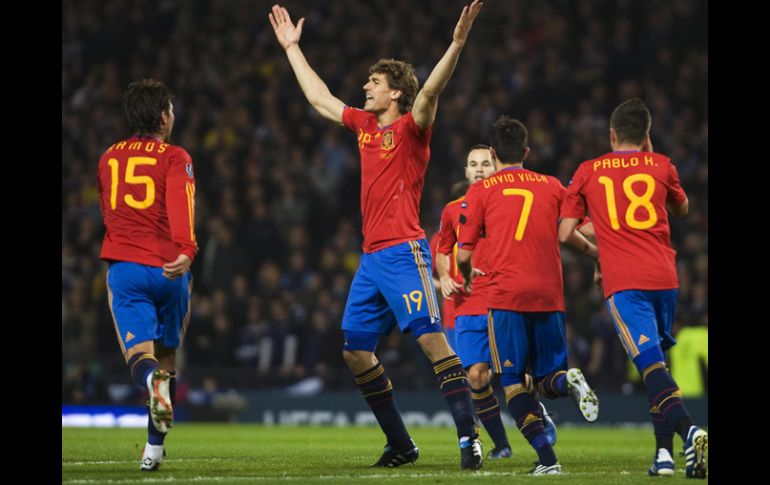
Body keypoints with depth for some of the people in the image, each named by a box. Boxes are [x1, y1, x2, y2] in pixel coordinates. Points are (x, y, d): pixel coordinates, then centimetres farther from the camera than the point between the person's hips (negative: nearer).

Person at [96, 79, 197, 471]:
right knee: (166, 355, 15)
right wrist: (186, 251, -33)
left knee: (140, 356, -9)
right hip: (169, 269, -2)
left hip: (123, 267, 2)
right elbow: (180, 204, -19)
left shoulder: (109, 159, 17)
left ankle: (154, 380, -46)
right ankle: (154, 448, 17)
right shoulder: (174, 158, 1)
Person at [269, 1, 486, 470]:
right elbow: (319, 97, 29)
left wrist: (457, 42, -35)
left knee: (431, 336, -19)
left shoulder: (410, 128, -4)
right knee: (356, 351, 8)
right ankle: (400, 444, 16)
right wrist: (292, 48, 35)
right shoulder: (364, 124, 16)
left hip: (404, 251, -9)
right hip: (372, 255, 9)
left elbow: (431, 91, -22)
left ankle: (469, 437, -23)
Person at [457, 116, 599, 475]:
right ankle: (568, 381, -24)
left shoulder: (480, 191, 5)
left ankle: (546, 458, -14)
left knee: (513, 380, 2)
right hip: (550, 294, 3)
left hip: (506, 294, -3)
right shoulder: (552, 186, 12)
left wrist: (467, 277, 25)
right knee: (548, 380, 13)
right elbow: (570, 235, 14)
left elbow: (463, 255, 3)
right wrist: (595, 252, 36)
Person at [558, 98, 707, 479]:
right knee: (656, 360, 18)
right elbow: (682, 209, 31)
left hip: (623, 283, -3)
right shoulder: (660, 165, 11)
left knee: (651, 364, -14)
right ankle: (664, 452, 12)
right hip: (664, 278, 3)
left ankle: (688, 430, -37)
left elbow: (564, 233, 6)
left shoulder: (587, 172, 8)